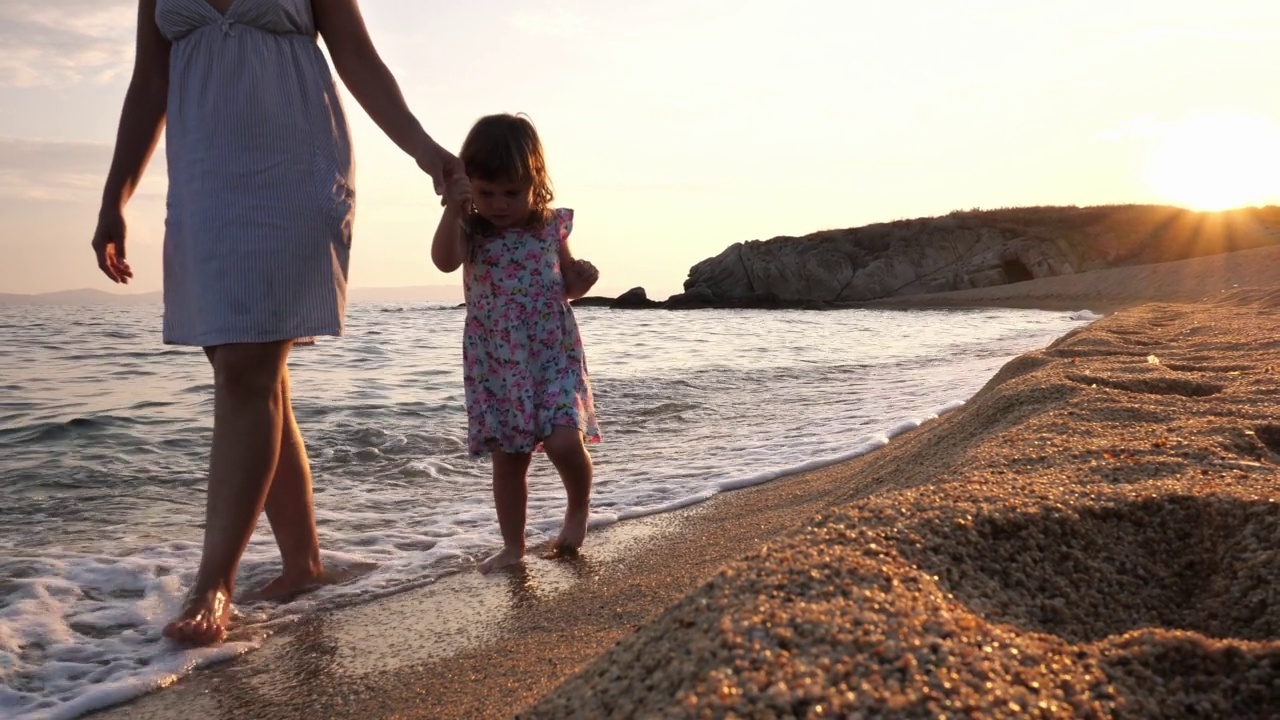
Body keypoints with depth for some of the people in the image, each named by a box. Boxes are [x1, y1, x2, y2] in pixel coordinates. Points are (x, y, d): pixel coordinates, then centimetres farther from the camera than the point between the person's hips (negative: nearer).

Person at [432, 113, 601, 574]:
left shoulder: (551, 227, 2)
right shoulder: (471, 231, -1)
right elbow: (444, 261, -23)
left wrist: (582, 278, -7)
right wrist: (453, 209, -32)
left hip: (554, 357, -1)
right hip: (496, 366, 1)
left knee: (565, 440, -17)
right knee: (508, 459, 6)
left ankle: (579, 507, 15)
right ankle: (513, 546, 23)